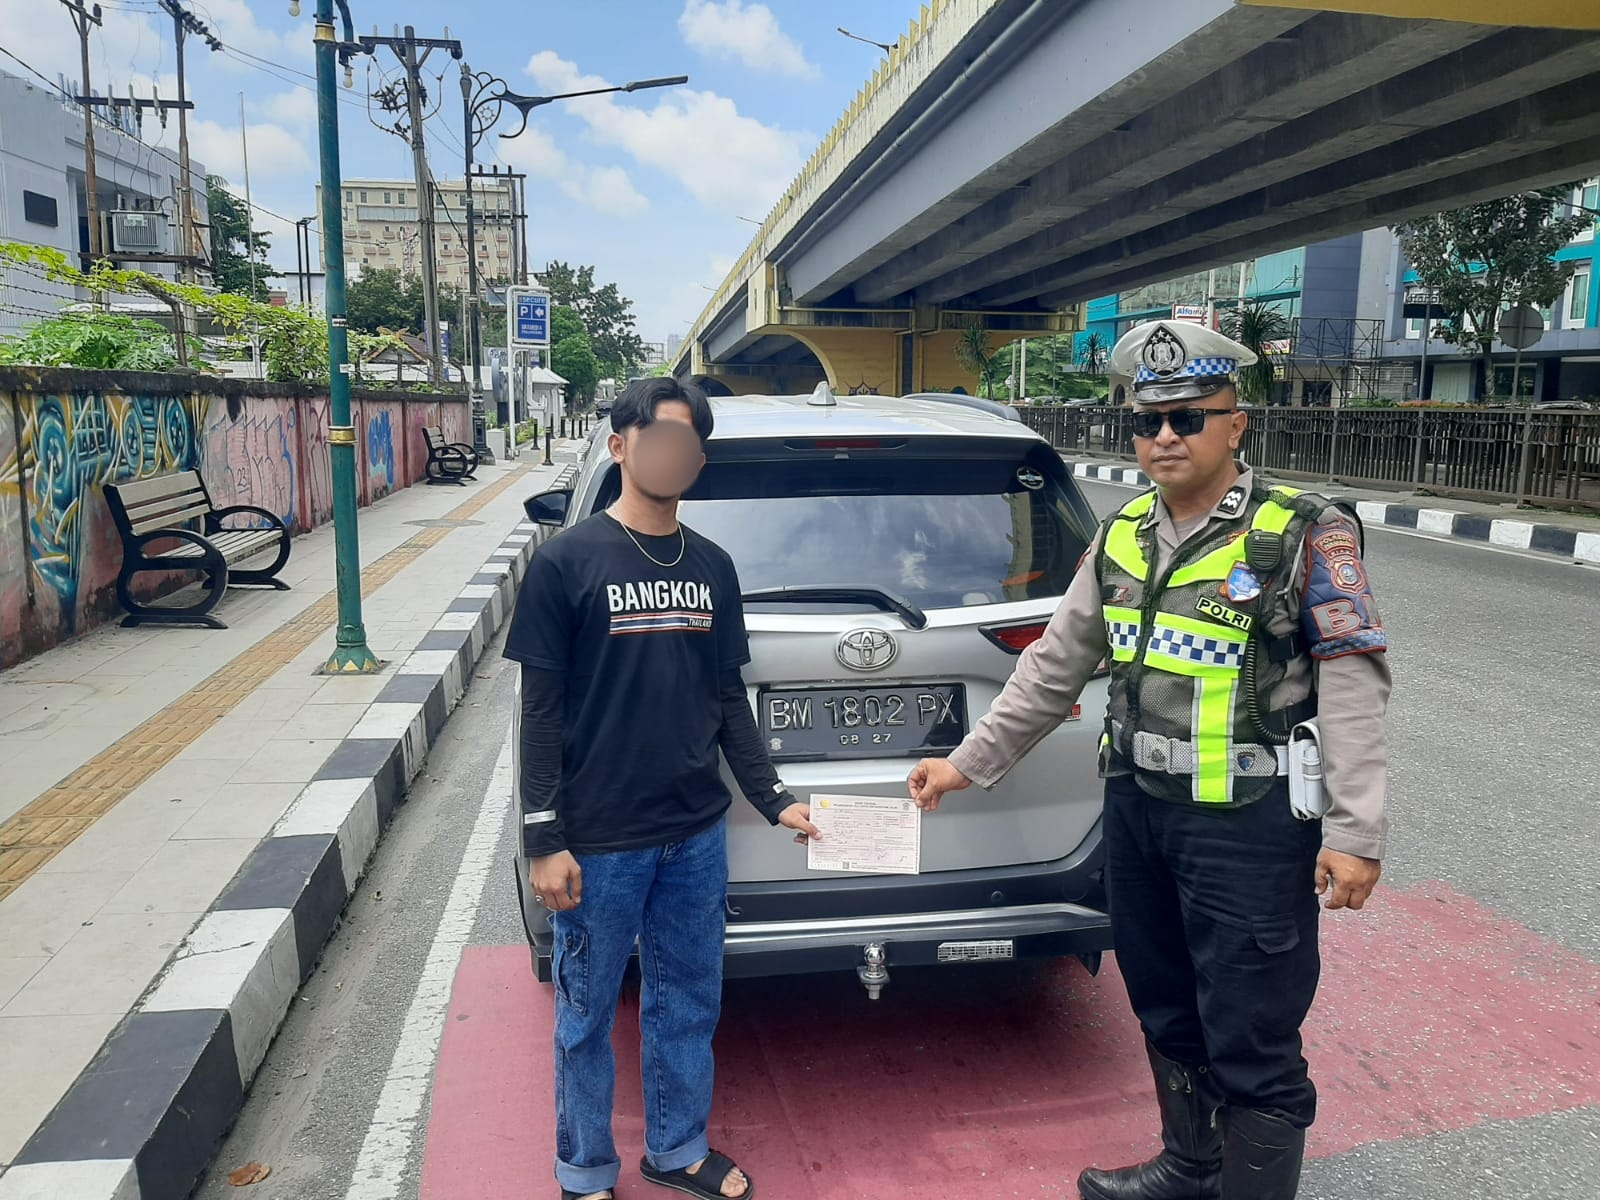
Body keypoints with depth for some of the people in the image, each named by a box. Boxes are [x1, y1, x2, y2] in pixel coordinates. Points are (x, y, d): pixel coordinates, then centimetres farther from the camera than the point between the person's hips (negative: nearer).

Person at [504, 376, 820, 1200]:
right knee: (588, 1014, 12)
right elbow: (541, 711, -8)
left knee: (689, 1004, 17)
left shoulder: (712, 567, 6)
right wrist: (544, 839, -10)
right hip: (599, 844, -4)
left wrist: (773, 800, 7)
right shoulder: (567, 561, -8)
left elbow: (728, 698, 11)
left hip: (698, 836, 4)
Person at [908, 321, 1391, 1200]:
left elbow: (1352, 685, -13)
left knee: (1250, 1042, 2)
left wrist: (1355, 830, -19)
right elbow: (1055, 665, 11)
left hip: (1251, 822, -6)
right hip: (1136, 805, 7)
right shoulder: (1122, 536, 7)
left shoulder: (1303, 535, -9)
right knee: (1165, 1009, 21)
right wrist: (969, 762, 10)